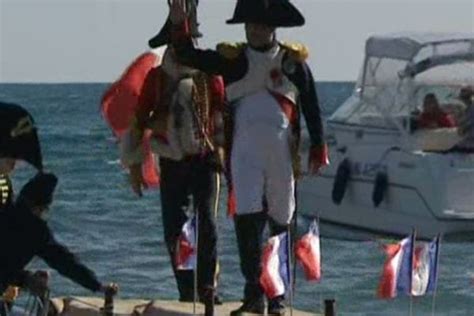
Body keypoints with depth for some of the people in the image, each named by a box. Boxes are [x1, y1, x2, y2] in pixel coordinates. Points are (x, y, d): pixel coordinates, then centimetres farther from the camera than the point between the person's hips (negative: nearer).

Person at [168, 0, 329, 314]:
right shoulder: (233, 59, 9)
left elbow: (311, 107, 9)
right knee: (247, 217, -13)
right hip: (245, 148, -1)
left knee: (281, 221, 7)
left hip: (282, 149, 1)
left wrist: (318, 149, 5)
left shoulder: (293, 61, 8)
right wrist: (180, 25, -13)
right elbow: (190, 57, 3)